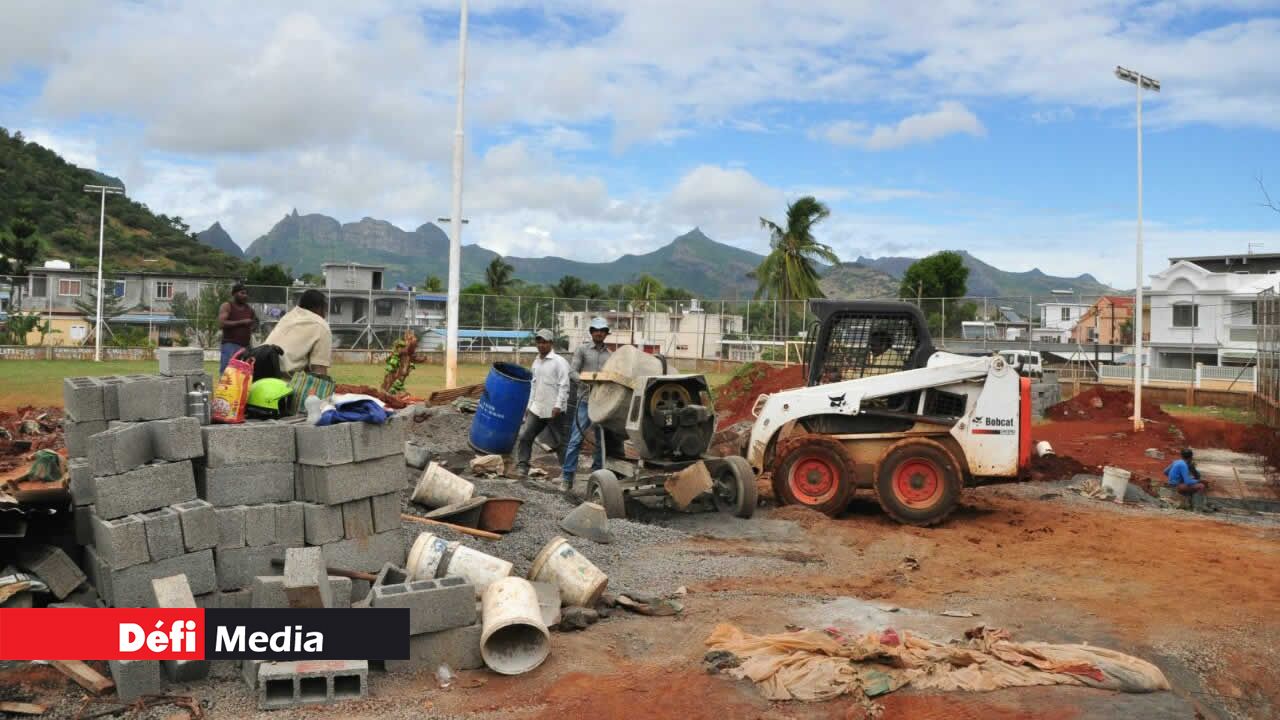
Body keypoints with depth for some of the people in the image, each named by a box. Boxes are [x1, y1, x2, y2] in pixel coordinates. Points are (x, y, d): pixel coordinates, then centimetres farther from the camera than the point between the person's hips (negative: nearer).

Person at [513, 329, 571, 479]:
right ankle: (522, 468, 4)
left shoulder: (559, 362, -9)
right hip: (536, 409, 7)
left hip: (553, 410, -7)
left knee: (559, 443, 1)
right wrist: (529, 405, 18)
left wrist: (558, 406, -21)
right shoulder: (536, 362, 14)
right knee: (523, 437, -1)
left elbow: (564, 386, -14)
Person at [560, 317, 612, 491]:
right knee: (576, 439, -8)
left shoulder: (610, 355, 14)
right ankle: (567, 476, -5)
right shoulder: (582, 350, 5)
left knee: (601, 440, 8)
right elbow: (573, 371, -2)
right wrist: (588, 384, -17)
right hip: (586, 400, -3)